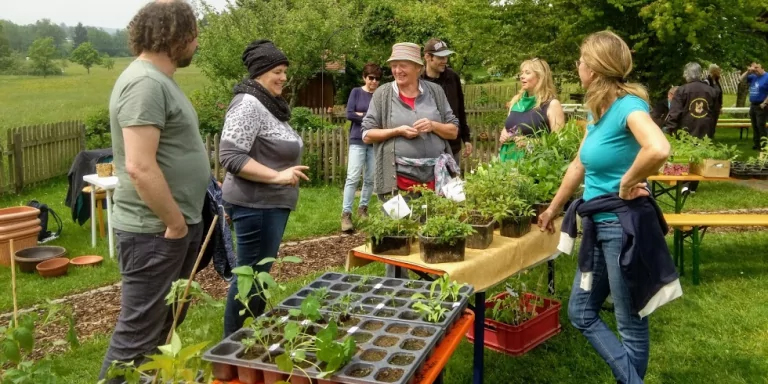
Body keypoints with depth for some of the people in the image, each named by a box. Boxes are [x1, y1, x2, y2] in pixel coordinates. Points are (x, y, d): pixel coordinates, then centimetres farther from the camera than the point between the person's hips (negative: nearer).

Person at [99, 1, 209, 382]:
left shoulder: (159, 79, 13)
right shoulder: (146, 82, -20)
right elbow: (140, 166, -27)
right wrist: (176, 223, -18)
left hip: (175, 226, 10)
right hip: (155, 231, -10)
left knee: (164, 327, 22)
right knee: (137, 335, 0)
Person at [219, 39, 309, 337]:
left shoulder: (269, 104, 14)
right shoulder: (248, 104, -17)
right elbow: (230, 156, -24)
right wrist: (277, 176, -26)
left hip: (272, 204, 10)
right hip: (256, 205, -10)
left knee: (260, 272, 17)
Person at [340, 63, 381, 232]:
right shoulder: (356, 92, 5)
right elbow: (349, 114, -5)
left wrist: (361, 114, -7)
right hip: (358, 140, -2)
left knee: (370, 178, 6)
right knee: (353, 177, -9)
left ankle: (363, 208, 23)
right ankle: (346, 214, -10)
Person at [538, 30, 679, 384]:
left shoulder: (627, 104, -19)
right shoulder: (597, 111, 7)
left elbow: (658, 150, -39)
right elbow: (579, 166, 18)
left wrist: (627, 184, -22)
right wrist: (553, 209, 26)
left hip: (624, 225, -9)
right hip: (599, 224, 9)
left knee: (631, 324, 5)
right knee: (581, 313, 14)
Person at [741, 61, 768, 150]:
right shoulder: (753, 77, 8)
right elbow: (742, 79, 16)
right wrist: (748, 71, 0)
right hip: (753, 105, 8)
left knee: (760, 126, -10)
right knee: (755, 126, 12)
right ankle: (757, 144, 21)